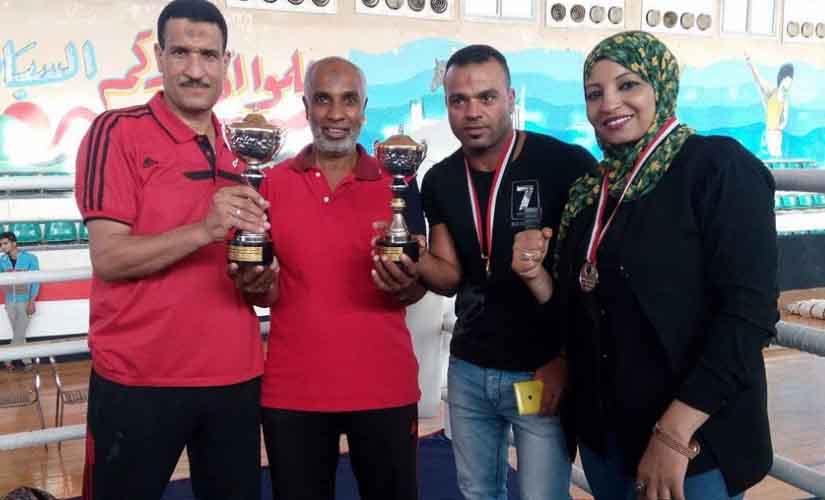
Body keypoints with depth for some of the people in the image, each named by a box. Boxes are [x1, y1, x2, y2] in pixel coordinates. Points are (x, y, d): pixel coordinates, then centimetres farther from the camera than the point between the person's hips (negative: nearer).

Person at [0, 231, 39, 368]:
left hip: (25, 301, -4)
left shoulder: (30, 258, -9)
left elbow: (36, 281, -7)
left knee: (19, 334, 0)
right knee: (18, 334, 11)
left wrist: (31, 302, -11)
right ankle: (26, 361, 20)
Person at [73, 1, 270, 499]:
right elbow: (109, 258, -14)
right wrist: (204, 229, -27)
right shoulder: (117, 131, -7)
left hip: (236, 376, 5)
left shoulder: (241, 149, 10)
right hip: (138, 380, -5)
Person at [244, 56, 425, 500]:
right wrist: (256, 284, -20)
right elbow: (268, 294, 3)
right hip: (292, 388, 0)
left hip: (384, 385, 0)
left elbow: (415, 291, 2)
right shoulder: (272, 183, 0)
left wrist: (405, 284, -21)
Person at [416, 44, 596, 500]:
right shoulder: (439, 181, 1)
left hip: (542, 371, -5)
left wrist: (567, 358, -13)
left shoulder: (568, 166, -15)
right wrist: (414, 258, -18)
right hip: (468, 369, 5)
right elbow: (451, 277, 3)